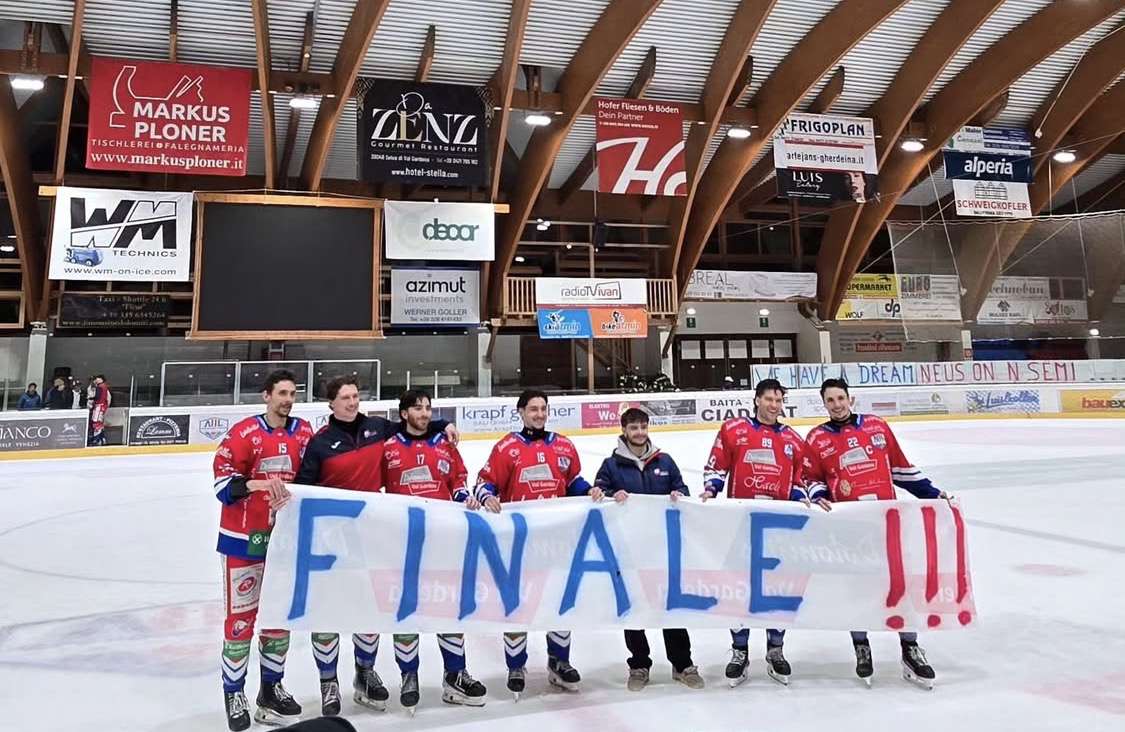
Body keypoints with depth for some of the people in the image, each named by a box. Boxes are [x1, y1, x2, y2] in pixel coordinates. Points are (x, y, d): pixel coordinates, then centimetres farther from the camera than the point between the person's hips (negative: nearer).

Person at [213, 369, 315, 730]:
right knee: (241, 616, 1)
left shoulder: (305, 433, 3)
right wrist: (260, 484, -29)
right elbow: (223, 483, -15)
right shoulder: (243, 433, -12)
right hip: (244, 538, -5)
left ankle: (271, 687, 28)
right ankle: (234, 693, 16)